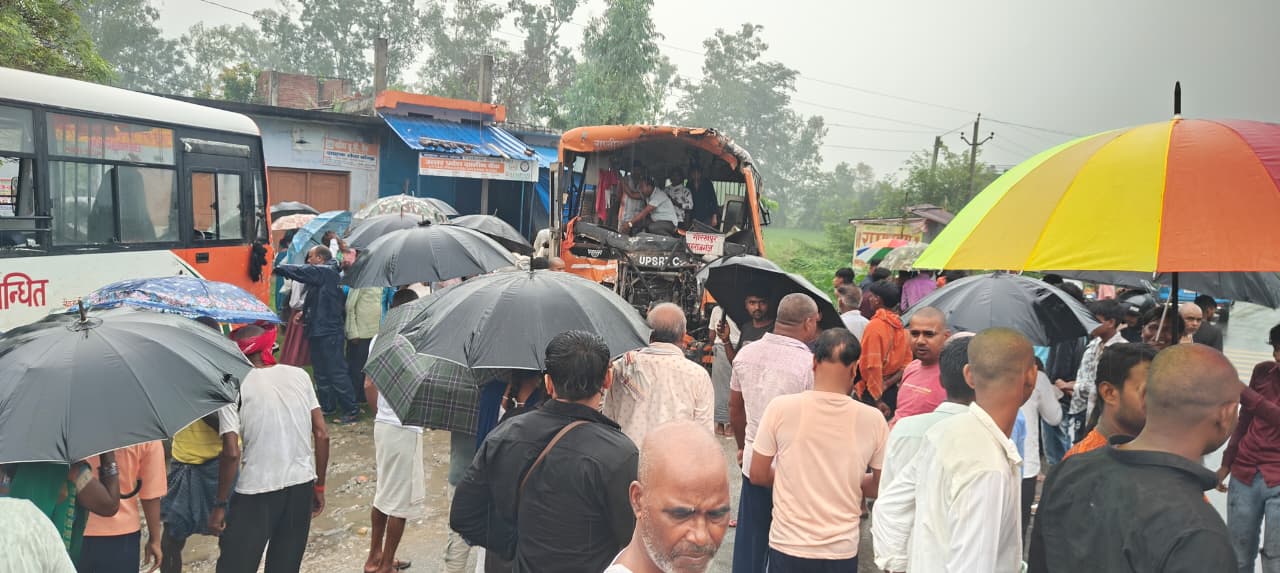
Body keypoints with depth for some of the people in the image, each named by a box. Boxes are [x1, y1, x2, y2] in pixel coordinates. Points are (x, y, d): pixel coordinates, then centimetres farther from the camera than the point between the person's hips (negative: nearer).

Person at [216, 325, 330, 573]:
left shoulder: (239, 384, -5)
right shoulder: (299, 375, 5)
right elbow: (322, 435, 5)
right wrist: (319, 486, 13)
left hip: (256, 490, -4)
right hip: (302, 484, 4)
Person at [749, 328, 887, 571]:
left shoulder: (781, 407, -13)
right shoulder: (873, 419, -10)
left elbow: (758, 475, -4)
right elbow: (881, 486, 1)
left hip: (789, 546, -1)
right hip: (842, 550, 1)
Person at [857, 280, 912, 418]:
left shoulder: (874, 325, -14)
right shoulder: (899, 325, 10)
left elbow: (872, 366, -19)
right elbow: (907, 360, 10)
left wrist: (877, 399, -18)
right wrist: (888, 382, 0)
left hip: (872, 392, -8)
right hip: (894, 390, 8)